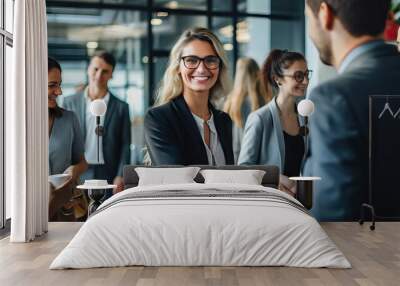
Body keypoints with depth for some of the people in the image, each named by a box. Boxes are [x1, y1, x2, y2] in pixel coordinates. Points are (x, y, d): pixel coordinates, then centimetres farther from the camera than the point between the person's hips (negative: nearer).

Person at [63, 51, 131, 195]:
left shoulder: (121, 107, 7)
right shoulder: (70, 102, 8)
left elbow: (125, 147, 5)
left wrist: (120, 176, -7)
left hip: (108, 178, 0)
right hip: (77, 175, 0)